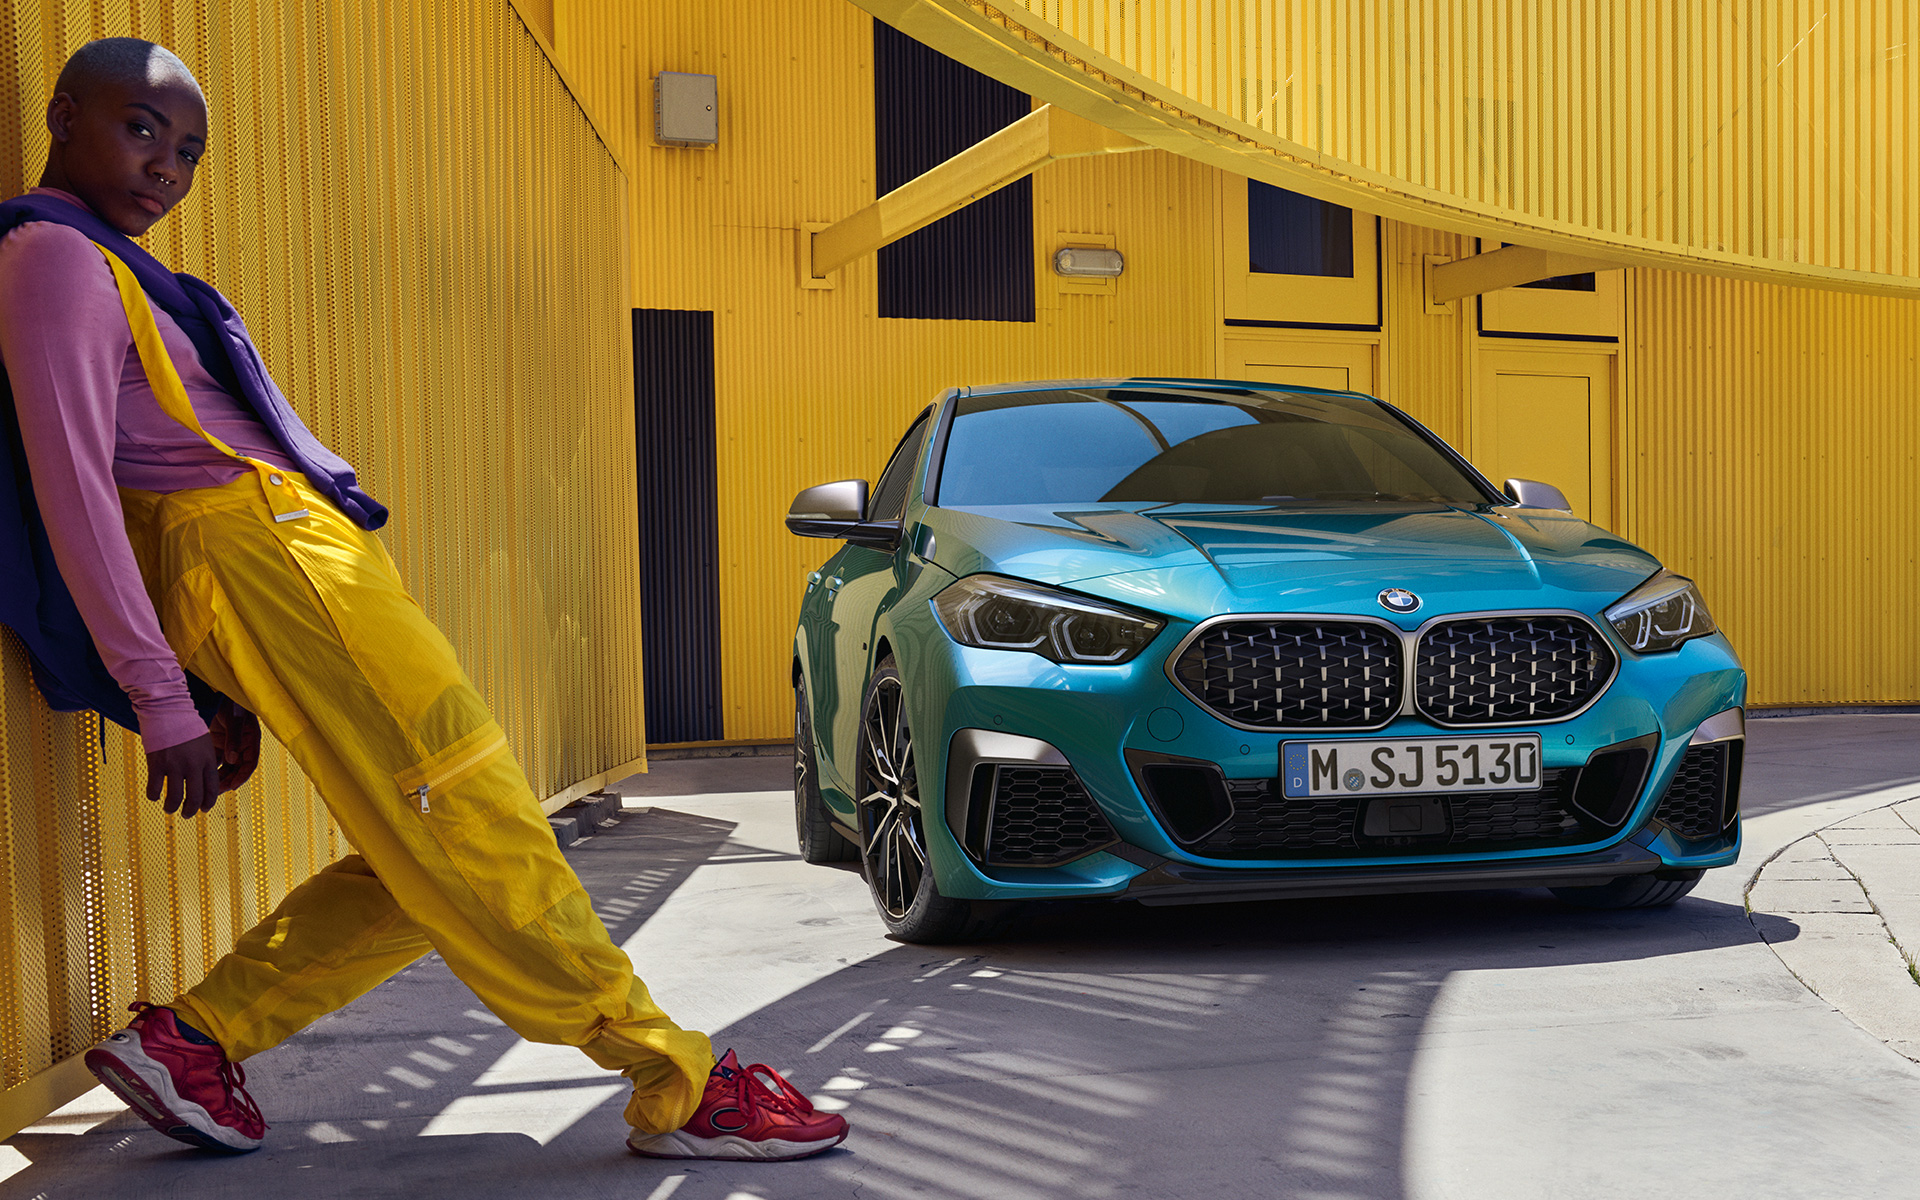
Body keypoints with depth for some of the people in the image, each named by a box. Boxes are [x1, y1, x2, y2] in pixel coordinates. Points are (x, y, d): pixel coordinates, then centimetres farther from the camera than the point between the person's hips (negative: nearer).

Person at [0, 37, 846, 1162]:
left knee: (429, 865, 7)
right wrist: (164, 699, -19)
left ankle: (191, 1039, 12)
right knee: (475, 835, -9)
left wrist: (231, 685, 20)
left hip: (299, 557, 10)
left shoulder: (112, 267, 25)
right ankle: (684, 1085, -4)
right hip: (260, 552, -10)